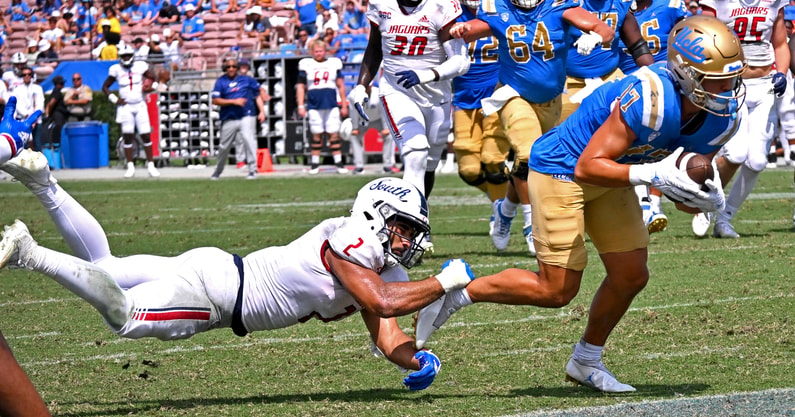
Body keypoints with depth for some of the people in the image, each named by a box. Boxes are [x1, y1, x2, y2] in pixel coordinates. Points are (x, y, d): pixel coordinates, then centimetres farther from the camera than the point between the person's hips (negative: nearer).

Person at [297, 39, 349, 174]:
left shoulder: (334, 64, 7)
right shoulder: (306, 65, 5)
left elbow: (341, 86, 10)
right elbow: (300, 87, 6)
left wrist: (344, 105, 7)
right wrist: (301, 105, -1)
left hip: (332, 106, 0)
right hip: (314, 106, 0)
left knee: (334, 134, -2)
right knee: (316, 135, 4)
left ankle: (339, 163, 0)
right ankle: (315, 163, 10)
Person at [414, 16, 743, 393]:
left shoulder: (719, 116, -10)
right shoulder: (651, 99, -36)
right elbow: (587, 167, -34)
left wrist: (703, 196, -20)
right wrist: (651, 174, -43)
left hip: (608, 178, 8)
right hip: (561, 171, -8)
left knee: (631, 277, 8)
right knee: (556, 290, -7)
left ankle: (586, 361, 29)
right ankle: (458, 293, 10)